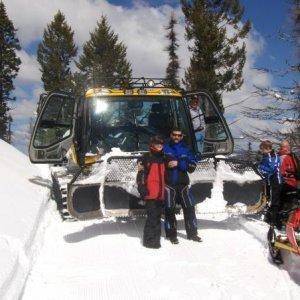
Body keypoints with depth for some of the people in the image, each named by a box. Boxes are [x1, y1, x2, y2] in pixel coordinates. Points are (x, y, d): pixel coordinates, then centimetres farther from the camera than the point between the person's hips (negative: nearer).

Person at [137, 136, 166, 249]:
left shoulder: (162, 158, 17)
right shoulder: (146, 158, -5)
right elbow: (141, 175, -9)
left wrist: (165, 190, 23)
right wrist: (142, 189, -15)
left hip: (160, 194, 7)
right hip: (151, 193, -7)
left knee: (157, 216, 12)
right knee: (152, 217, -8)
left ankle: (156, 238, 21)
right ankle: (149, 240, 0)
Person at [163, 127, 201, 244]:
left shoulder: (186, 150, 9)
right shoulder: (165, 148, 1)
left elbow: (192, 166, 0)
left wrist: (178, 163, -12)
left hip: (183, 184, 3)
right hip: (169, 184, -3)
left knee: (189, 207, 3)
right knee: (170, 209, 2)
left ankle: (192, 233, 17)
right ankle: (171, 234, 15)